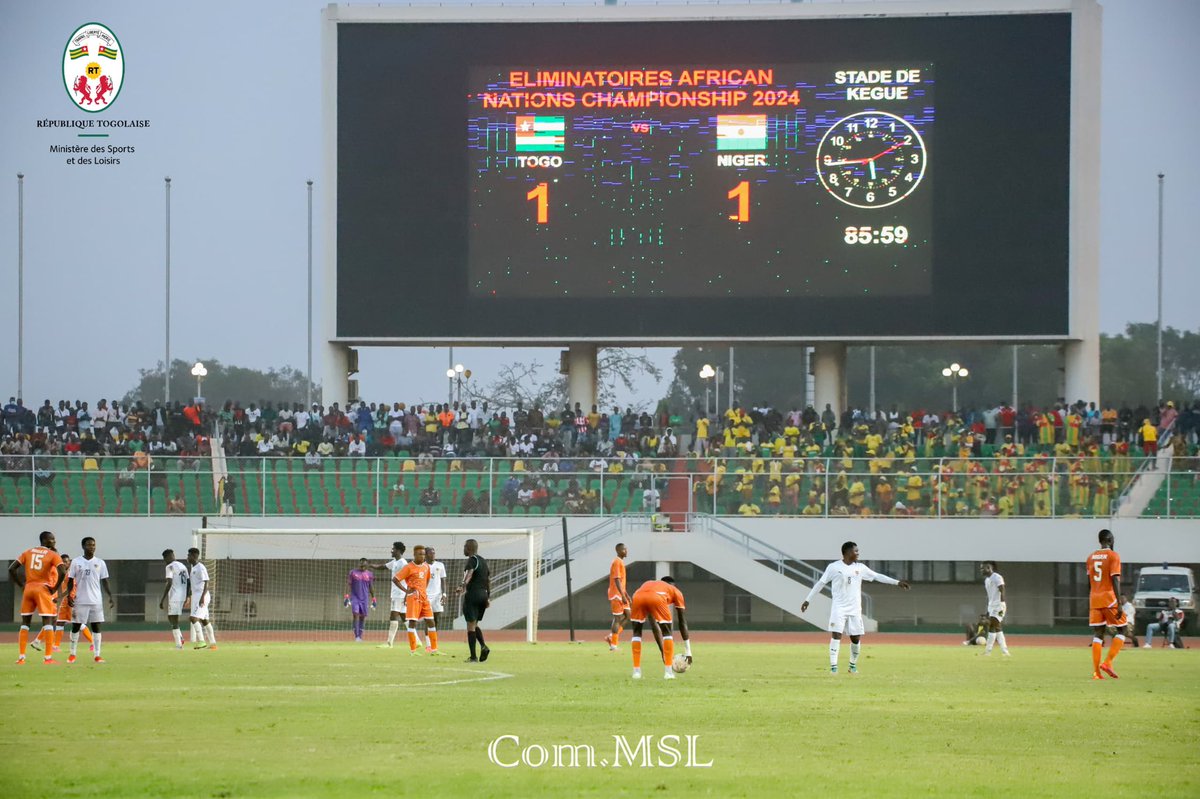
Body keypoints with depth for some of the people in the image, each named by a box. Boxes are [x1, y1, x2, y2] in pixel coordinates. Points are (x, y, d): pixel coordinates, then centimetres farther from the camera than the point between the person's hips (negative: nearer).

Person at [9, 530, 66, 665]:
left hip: (28, 588, 4)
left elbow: (11, 569, 6)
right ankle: (48, 657, -9)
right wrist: (55, 588, -7)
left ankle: (21, 657, 7)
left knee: (25, 622, 10)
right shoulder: (53, 555, -2)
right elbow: (62, 572, -17)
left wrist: (21, 584, 9)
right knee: (48, 622, -2)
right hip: (44, 588, -4)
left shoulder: (28, 553, 11)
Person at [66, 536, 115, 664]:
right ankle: (72, 654, 11)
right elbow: (70, 581, 5)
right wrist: (68, 596, -7)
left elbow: (104, 582, 8)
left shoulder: (100, 563, 7)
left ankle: (97, 655, 1)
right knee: (75, 626, 2)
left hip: (96, 601, 1)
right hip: (80, 601, -1)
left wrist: (110, 597, -2)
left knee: (96, 626, -2)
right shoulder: (76, 562, 3)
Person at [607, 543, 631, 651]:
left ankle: (611, 636, 10)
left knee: (627, 615, 8)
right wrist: (623, 596, -26)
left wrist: (626, 595, 24)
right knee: (618, 618, -6)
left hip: (621, 594, 10)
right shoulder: (617, 562, -15)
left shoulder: (621, 562, 16)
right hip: (616, 595, -10)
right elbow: (617, 580, -22)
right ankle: (613, 645, -1)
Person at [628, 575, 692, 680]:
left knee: (637, 632, 25)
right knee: (667, 632, 18)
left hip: (637, 597, 3)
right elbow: (682, 622, 36)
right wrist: (687, 652, 39)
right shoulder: (675, 591, 37)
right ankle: (668, 672, 14)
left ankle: (636, 671, 19)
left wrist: (663, 650, 51)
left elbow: (654, 624, 47)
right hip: (657, 597, -3)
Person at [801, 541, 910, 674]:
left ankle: (853, 665, 21)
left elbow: (877, 577, 12)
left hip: (855, 609, 4)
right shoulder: (834, 567, -3)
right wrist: (807, 600, 0)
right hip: (839, 608, -4)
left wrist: (897, 582, 9)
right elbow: (820, 583, 1)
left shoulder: (860, 568, 7)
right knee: (836, 635, -13)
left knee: (856, 638, 3)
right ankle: (833, 666, -12)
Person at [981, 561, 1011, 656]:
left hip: (998, 606, -10)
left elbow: (1002, 593, -18)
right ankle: (1004, 651, 12)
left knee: (992, 627, -14)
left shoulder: (996, 577, -12)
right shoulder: (986, 580, 16)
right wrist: (988, 611, 21)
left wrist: (1002, 608, -25)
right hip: (991, 607, 10)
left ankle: (988, 651, -15)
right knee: (997, 629, 9)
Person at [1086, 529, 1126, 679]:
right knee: (1120, 631, 6)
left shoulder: (1090, 558, 13)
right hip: (1109, 598, -6)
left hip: (1094, 599, 6)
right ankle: (1107, 662, -9)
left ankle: (1096, 672, -3)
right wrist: (1119, 603, -16)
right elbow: (1115, 580, -14)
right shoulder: (1113, 556, -6)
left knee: (1097, 634, 4)